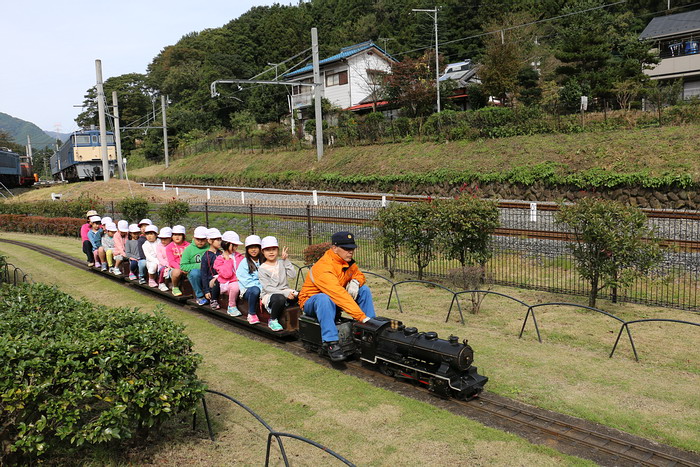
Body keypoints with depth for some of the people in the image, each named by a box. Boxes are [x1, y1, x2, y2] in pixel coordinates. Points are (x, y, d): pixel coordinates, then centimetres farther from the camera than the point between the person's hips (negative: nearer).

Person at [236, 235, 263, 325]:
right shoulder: (244, 263, 2)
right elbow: (246, 281, -7)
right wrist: (259, 287, -19)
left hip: (262, 289, 3)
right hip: (247, 290, -3)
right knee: (255, 290, -38)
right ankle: (251, 314, -18)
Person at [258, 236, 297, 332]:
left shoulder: (281, 263, 10)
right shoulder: (262, 268, -3)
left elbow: (292, 275, -5)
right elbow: (267, 288, -12)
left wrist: (286, 260, -5)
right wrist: (285, 293, -24)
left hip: (285, 291, 3)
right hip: (269, 294, -3)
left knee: (300, 296, -28)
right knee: (280, 298, -38)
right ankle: (273, 320, -14)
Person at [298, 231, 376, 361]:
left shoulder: (348, 262, -6)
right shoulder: (323, 268, -33)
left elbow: (359, 275, 10)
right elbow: (339, 295, -41)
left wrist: (355, 282, -17)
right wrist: (362, 317, -46)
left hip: (335, 302, 8)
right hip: (311, 302, -7)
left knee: (364, 289, -7)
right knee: (324, 298, -41)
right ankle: (331, 343, -40)